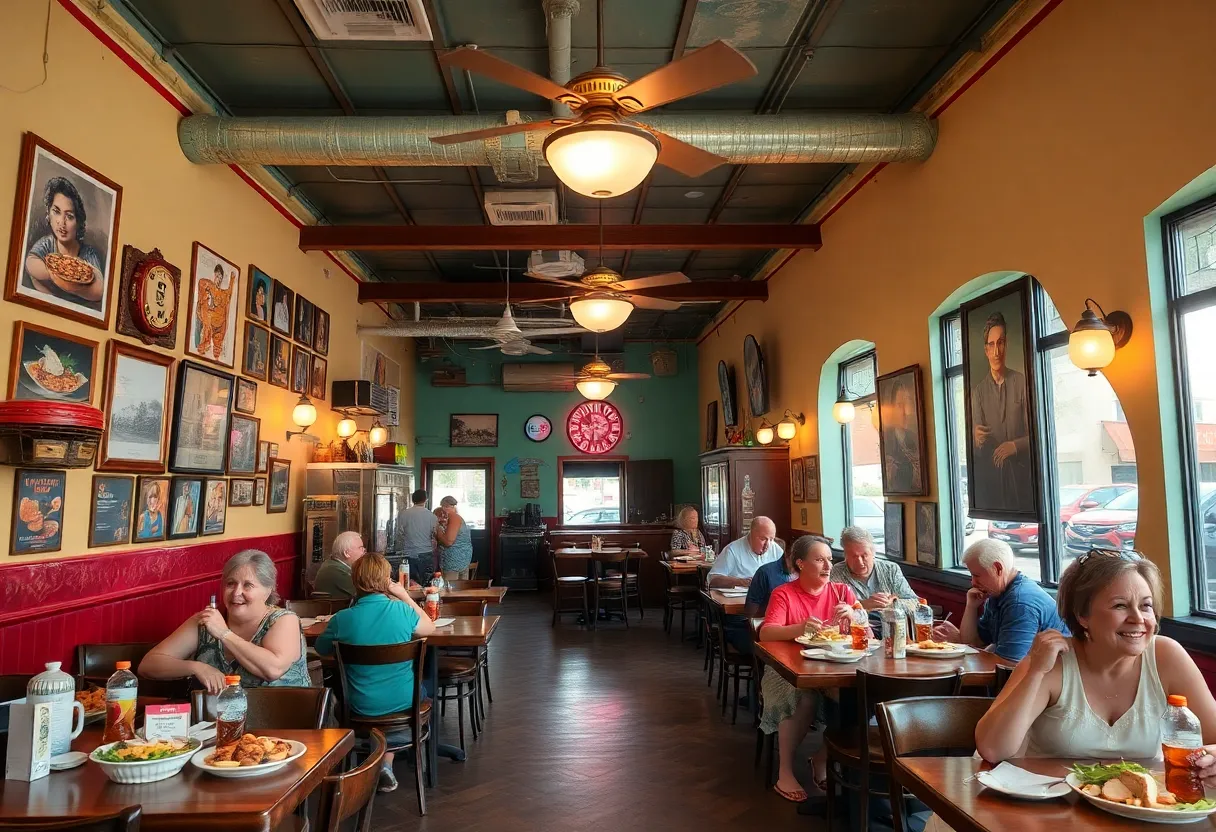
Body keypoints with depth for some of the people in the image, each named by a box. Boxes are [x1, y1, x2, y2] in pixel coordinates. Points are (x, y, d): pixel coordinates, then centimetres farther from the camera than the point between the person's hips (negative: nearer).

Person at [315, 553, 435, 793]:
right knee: (421, 689, 33)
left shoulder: (342, 618, -14)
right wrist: (404, 595, 9)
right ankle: (386, 764, 29)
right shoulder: (401, 610, -14)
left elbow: (321, 649, 6)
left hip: (362, 709, 2)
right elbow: (430, 627, 8)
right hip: (403, 703, -1)